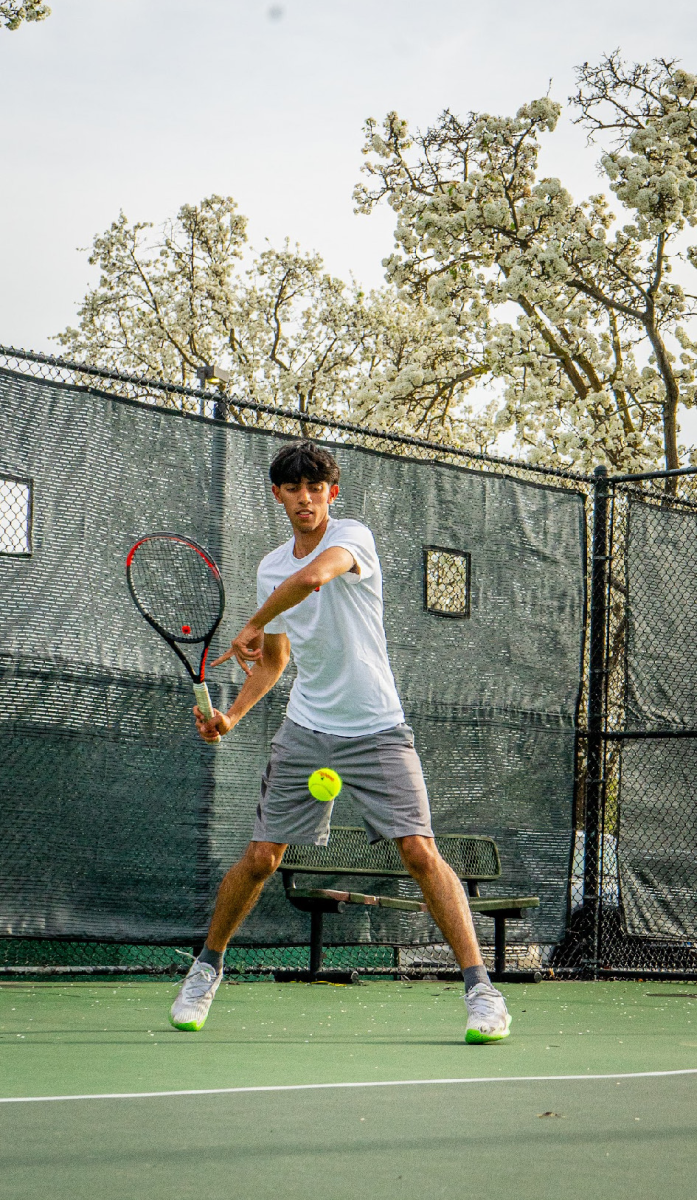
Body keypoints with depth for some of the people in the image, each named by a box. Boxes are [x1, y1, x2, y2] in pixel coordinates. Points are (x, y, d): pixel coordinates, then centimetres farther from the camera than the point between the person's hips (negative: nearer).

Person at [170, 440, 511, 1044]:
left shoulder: (353, 536, -9)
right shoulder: (270, 569, 10)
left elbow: (313, 576, -32)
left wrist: (251, 627, -18)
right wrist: (232, 715, 6)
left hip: (376, 731, -4)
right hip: (305, 731, 4)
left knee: (420, 852, -15)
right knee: (261, 858, 4)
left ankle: (480, 988, -10)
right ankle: (207, 969, 26)